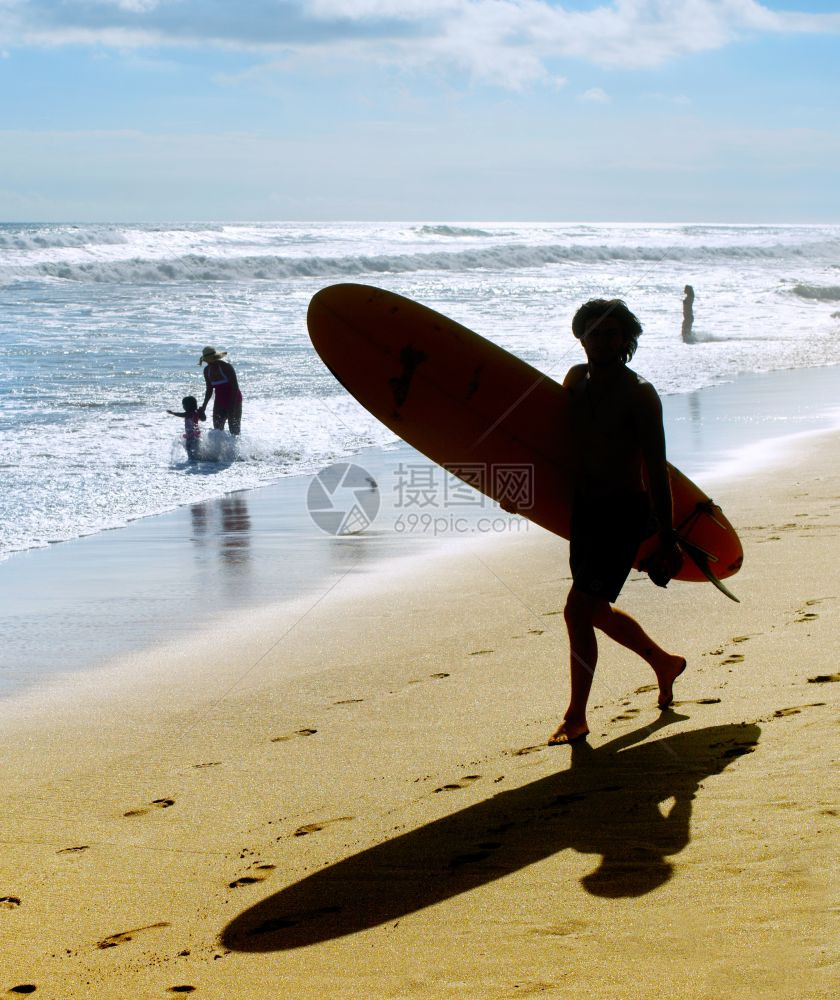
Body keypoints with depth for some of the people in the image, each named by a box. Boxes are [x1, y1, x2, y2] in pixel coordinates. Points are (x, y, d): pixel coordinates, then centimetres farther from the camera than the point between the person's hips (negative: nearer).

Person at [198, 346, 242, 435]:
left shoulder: (226, 367, -18)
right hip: (219, 402, 6)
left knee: (234, 431, -6)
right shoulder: (207, 371, 0)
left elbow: (235, 387, -19)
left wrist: (233, 406, -25)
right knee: (218, 430, 1)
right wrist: (203, 407, 3)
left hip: (233, 400, -6)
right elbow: (209, 390, 11)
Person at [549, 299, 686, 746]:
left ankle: (576, 717, -2)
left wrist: (666, 537, -11)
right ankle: (664, 663, 41)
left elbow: (655, 470, -11)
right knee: (596, 611, 16)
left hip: (624, 512, -7)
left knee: (579, 610, -12)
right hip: (585, 509, 7)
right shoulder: (576, 380, 7)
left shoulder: (638, 395, -11)